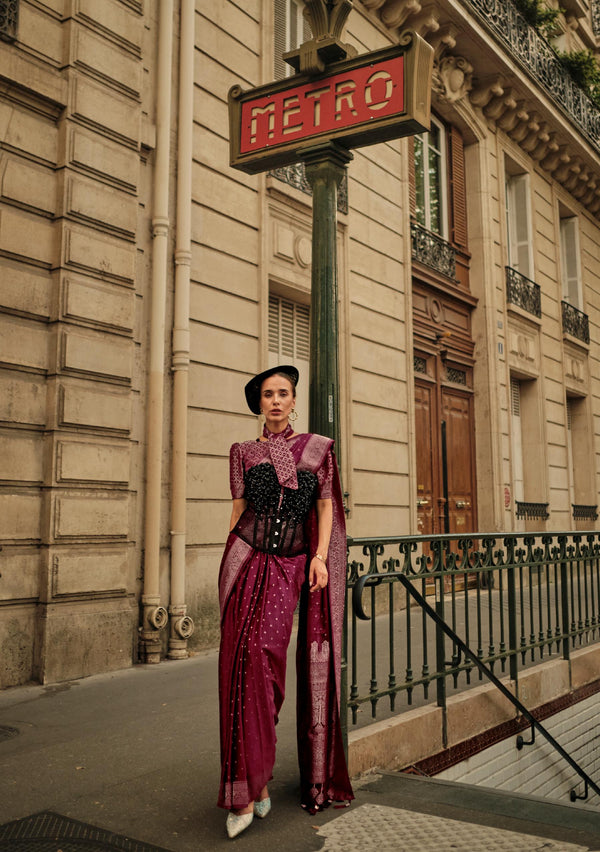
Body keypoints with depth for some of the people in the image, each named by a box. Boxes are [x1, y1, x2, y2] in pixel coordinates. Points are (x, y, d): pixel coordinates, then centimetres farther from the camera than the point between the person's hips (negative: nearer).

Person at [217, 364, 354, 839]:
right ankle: (252, 782, 0)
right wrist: (230, 566, 9)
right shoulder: (244, 452, 12)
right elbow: (239, 508, 13)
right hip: (247, 560, 1)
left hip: (291, 565, -1)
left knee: (264, 658, -10)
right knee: (243, 660, -8)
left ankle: (253, 782, 4)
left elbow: (326, 506, 8)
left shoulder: (318, 448, 9)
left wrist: (320, 557, -4)